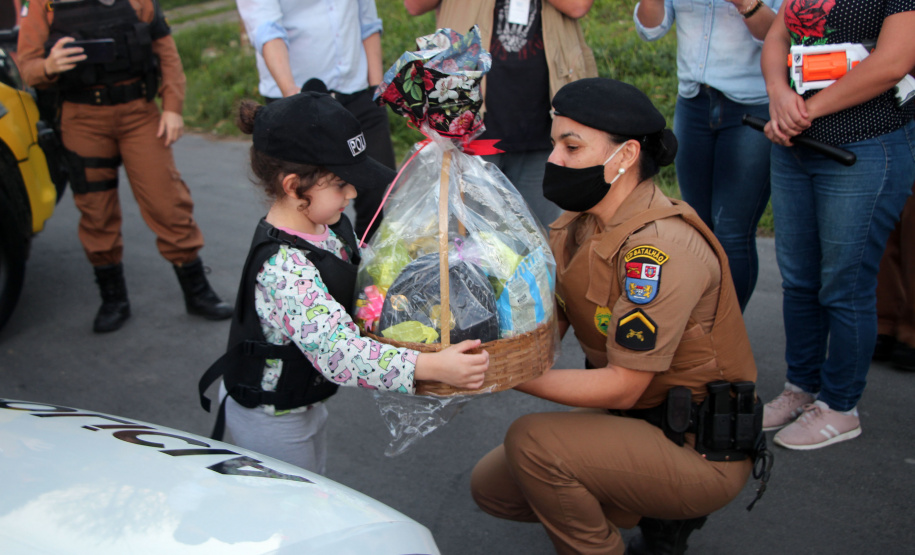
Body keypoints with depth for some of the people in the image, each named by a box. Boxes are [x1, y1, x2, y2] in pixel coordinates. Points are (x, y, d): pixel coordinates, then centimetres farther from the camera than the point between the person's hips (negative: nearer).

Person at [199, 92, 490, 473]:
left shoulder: (329, 226, -7)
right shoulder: (282, 267, -36)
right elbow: (338, 352, -43)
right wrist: (432, 367, -48)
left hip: (304, 401, 9)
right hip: (271, 421, -9)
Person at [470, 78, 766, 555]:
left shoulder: (661, 246, -26)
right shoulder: (572, 228, 1)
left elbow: (622, 387, -26)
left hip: (700, 452, -9)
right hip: (635, 423, 9)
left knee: (533, 441, -26)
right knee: (491, 485, 8)